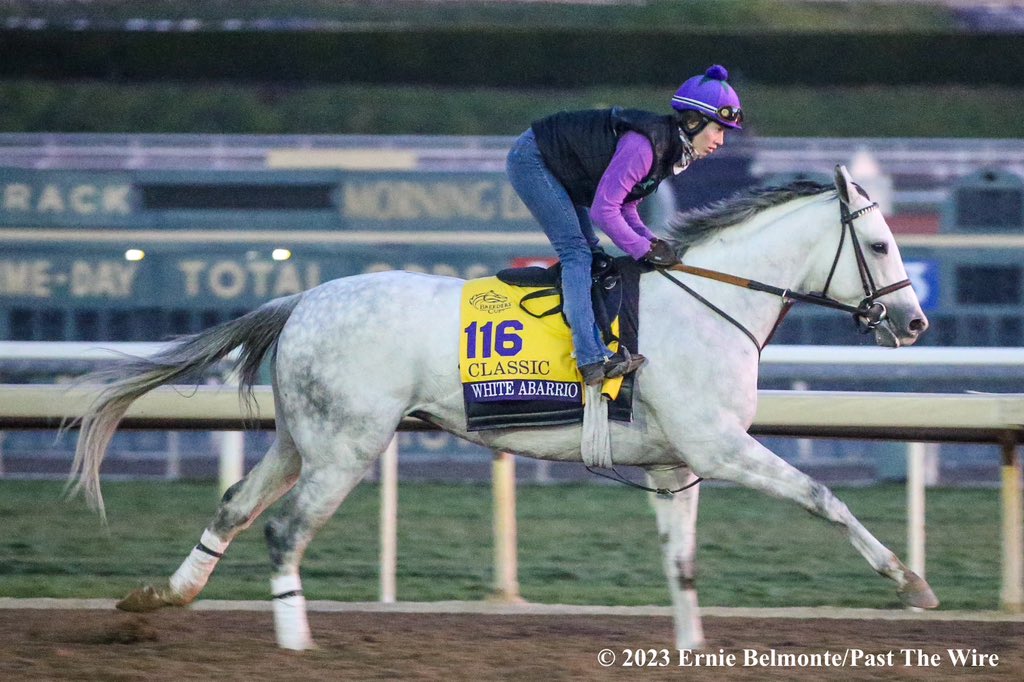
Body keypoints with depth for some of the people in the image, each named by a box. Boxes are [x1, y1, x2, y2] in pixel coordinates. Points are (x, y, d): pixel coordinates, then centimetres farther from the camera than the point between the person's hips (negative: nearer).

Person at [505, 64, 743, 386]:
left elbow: (625, 204, 6)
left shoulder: (671, 149, 1)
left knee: (590, 254, 8)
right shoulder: (643, 144, -30)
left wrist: (650, 240, -9)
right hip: (531, 160, -11)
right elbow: (604, 208, -31)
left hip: (557, 171, 11)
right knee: (576, 251, -18)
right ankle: (592, 358, -27)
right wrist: (644, 250, -23)